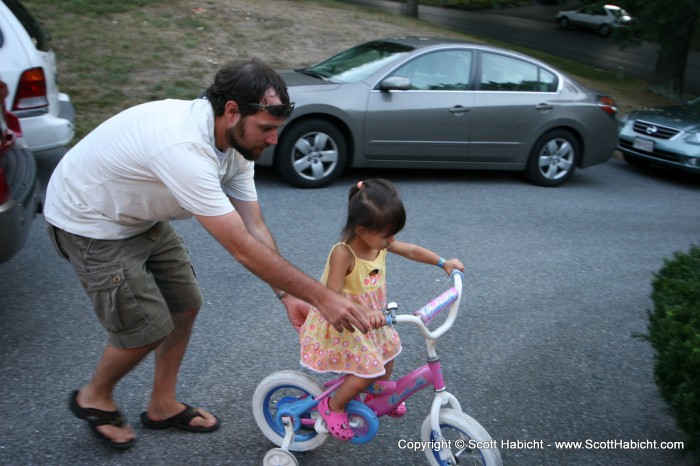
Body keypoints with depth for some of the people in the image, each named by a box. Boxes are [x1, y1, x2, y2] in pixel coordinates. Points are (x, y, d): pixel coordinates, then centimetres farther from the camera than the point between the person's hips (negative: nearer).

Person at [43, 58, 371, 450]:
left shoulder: (236, 139, -11)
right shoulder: (184, 149, -40)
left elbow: (255, 228, -8)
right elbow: (243, 249, -39)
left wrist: (287, 294, -16)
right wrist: (321, 296, -34)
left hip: (140, 218, 8)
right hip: (90, 224, -8)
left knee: (185, 304, 8)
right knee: (149, 327, -6)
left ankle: (162, 406, 28)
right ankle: (94, 398, 25)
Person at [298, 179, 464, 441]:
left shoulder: (379, 243, -11)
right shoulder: (343, 254, -33)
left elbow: (411, 251, 6)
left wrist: (444, 263, 7)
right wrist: (364, 315, -49)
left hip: (371, 319, 8)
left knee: (386, 356, 19)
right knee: (368, 370, -10)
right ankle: (333, 406, 16)